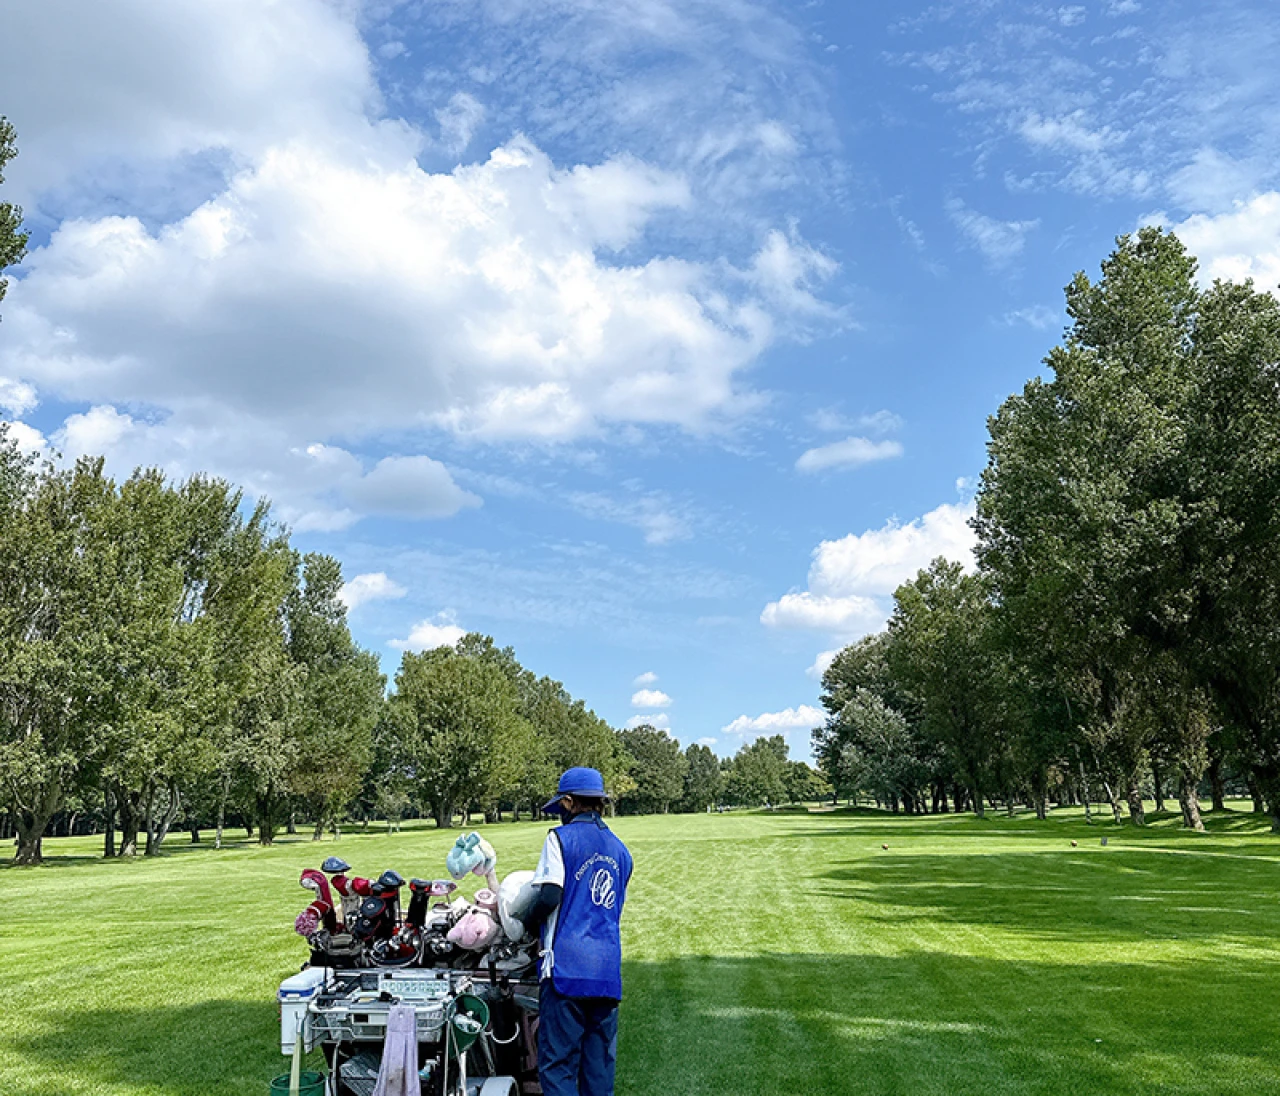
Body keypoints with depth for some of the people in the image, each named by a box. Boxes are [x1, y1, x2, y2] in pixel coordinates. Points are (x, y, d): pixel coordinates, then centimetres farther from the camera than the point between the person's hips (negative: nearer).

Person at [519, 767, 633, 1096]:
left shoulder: (561, 837, -3)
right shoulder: (620, 850, 16)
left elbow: (549, 896, -12)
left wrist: (526, 922, 5)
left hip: (566, 966, -6)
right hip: (608, 971, 6)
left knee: (558, 1064, -2)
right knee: (599, 1066, 11)